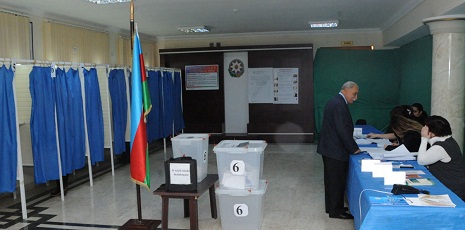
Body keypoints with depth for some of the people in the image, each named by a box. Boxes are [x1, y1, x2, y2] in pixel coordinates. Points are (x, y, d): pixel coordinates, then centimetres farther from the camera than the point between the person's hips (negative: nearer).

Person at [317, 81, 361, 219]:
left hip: (329, 148, 11)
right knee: (337, 181, 2)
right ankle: (336, 211, 14)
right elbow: (343, 130, -24)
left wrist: (351, 146, 15)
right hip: (336, 151, -11)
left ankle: (332, 207, 31)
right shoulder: (340, 105, -20)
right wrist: (354, 148, -14)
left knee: (332, 180, 19)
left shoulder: (334, 102, 13)